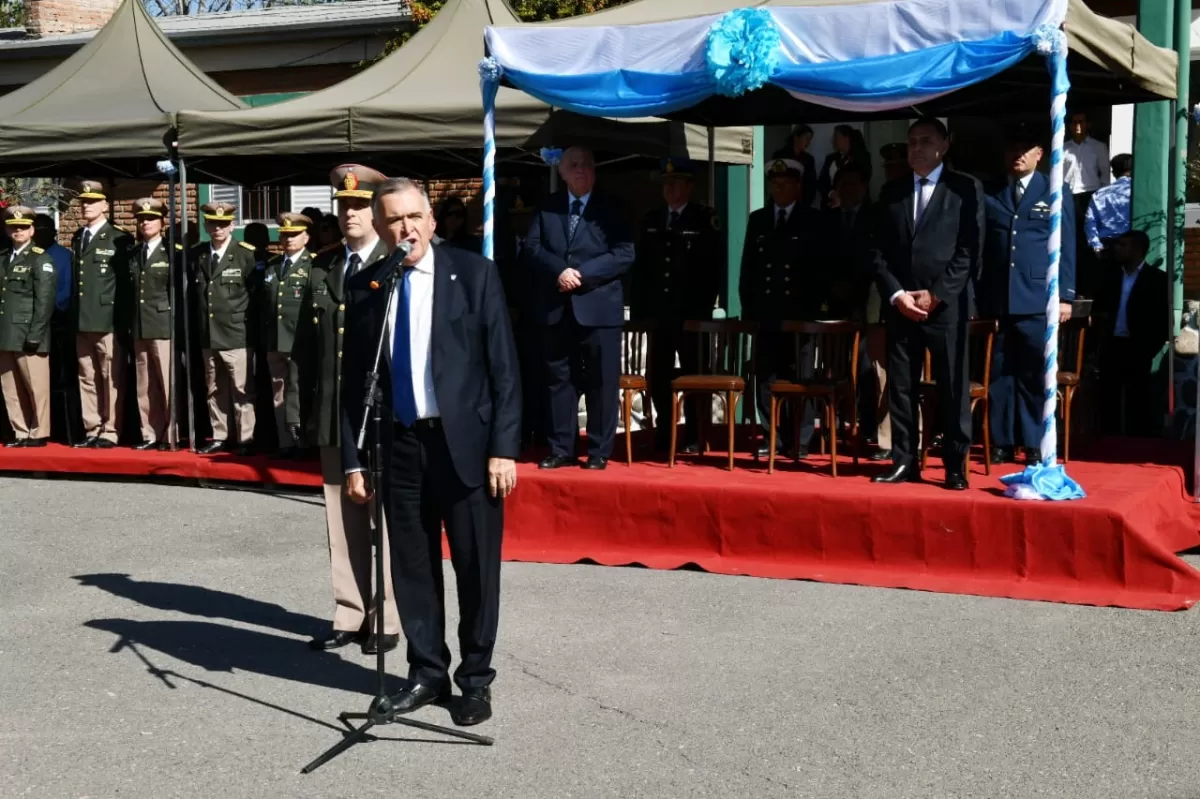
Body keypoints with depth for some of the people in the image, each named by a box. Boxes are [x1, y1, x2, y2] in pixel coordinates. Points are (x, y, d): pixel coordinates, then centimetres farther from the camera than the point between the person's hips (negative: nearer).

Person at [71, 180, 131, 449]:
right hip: (81, 321, 6)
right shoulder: (77, 239, 17)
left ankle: (110, 433, 3)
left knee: (111, 379, -2)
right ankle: (92, 431, 14)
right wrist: (73, 317, 12)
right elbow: (75, 280, 18)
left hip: (108, 321, -6)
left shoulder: (119, 240, -3)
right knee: (87, 379, 9)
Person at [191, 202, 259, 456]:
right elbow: (192, 292, 17)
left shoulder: (246, 254, -6)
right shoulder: (196, 255, 9)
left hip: (236, 335, -5)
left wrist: (248, 322, -3)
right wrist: (197, 325, 12)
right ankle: (219, 437, 19)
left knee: (241, 390, -2)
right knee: (214, 390, 11)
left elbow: (257, 293, -2)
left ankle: (245, 440, 4)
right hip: (207, 336, 5)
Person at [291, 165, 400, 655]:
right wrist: (297, 404, 9)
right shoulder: (323, 268, 12)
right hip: (332, 416, 5)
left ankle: (389, 620, 13)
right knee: (342, 518, 11)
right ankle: (350, 616, 22)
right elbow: (303, 344, 14)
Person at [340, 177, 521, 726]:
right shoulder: (364, 287, 5)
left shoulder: (473, 273, -2)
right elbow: (354, 381, 9)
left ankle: (476, 680, 19)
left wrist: (504, 447, -9)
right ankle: (427, 673, 26)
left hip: (466, 443, -2)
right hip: (399, 444, 3)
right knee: (412, 568, 10)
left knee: (477, 568, 4)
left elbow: (503, 366, -3)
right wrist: (353, 460, 6)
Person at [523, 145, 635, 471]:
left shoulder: (611, 208, 5)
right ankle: (560, 449, 14)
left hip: (598, 307, -2)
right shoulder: (547, 207, 12)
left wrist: (582, 274, -14)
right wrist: (559, 271, -16)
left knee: (601, 382, 0)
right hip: (556, 309, 2)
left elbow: (625, 254, -5)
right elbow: (532, 248, 3)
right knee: (558, 380, 6)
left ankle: (599, 452, 8)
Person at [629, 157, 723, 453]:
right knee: (657, 376, 5)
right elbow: (639, 267, 13)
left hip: (692, 315, -4)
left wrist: (705, 306, -10)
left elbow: (716, 266, -4)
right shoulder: (651, 220, 13)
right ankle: (663, 434, 15)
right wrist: (638, 309, 6)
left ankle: (694, 438, 7)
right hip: (658, 313, 4)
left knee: (693, 376, 2)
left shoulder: (706, 219, 0)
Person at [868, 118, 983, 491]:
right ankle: (904, 461, 12)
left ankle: (956, 466, 5)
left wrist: (936, 295, -10)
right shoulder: (892, 192, 13)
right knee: (900, 387, 5)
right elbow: (877, 250, 10)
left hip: (946, 305, -3)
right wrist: (895, 294, -4)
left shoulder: (965, 188, 3)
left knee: (953, 388, -2)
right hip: (899, 304, 4)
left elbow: (970, 250, -3)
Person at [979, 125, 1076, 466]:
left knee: (1034, 376, 1)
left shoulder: (1056, 193, 8)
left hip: (1038, 299, -2)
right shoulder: (989, 195, 12)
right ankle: (1001, 443, 12)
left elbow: (1066, 249, 5)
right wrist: (975, 296, 3)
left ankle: (1036, 446, 9)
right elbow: (979, 247, 10)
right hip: (996, 300, 2)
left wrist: (1065, 296, -2)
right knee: (999, 374, 4)